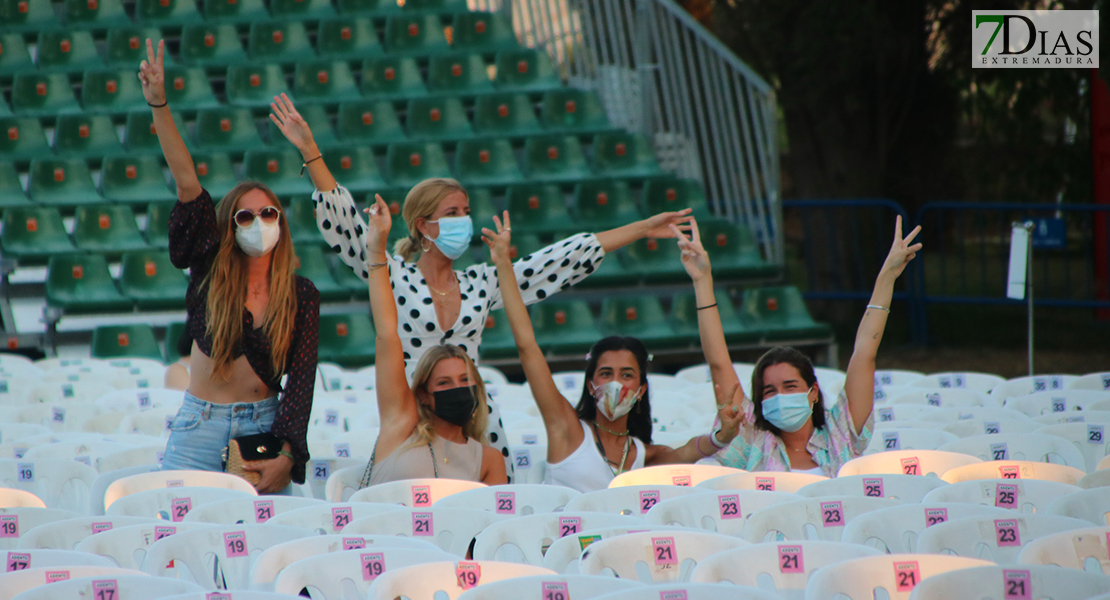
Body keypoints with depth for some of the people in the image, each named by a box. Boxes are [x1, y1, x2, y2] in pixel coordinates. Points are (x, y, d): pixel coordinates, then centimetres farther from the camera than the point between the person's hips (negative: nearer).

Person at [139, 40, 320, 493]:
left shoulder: (301, 295, 2)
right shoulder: (211, 272, 2)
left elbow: (301, 378, -3)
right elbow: (187, 184, -6)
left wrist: (288, 456, -15)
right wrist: (158, 105, -14)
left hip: (264, 428, 0)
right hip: (199, 429, 0)